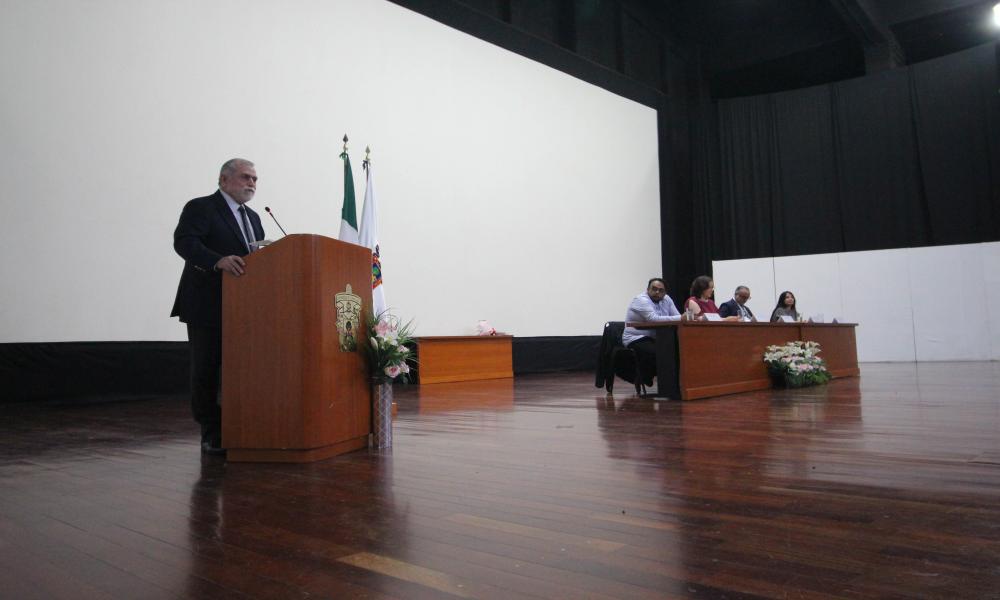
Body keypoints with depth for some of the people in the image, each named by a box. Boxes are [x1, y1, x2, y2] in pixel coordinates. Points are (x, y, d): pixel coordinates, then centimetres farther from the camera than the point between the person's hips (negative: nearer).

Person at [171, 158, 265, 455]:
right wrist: (219, 260, -34)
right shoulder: (200, 208, -4)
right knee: (206, 372, 2)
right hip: (208, 308, -6)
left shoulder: (253, 217, 19)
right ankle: (212, 435, 12)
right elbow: (184, 241, -19)